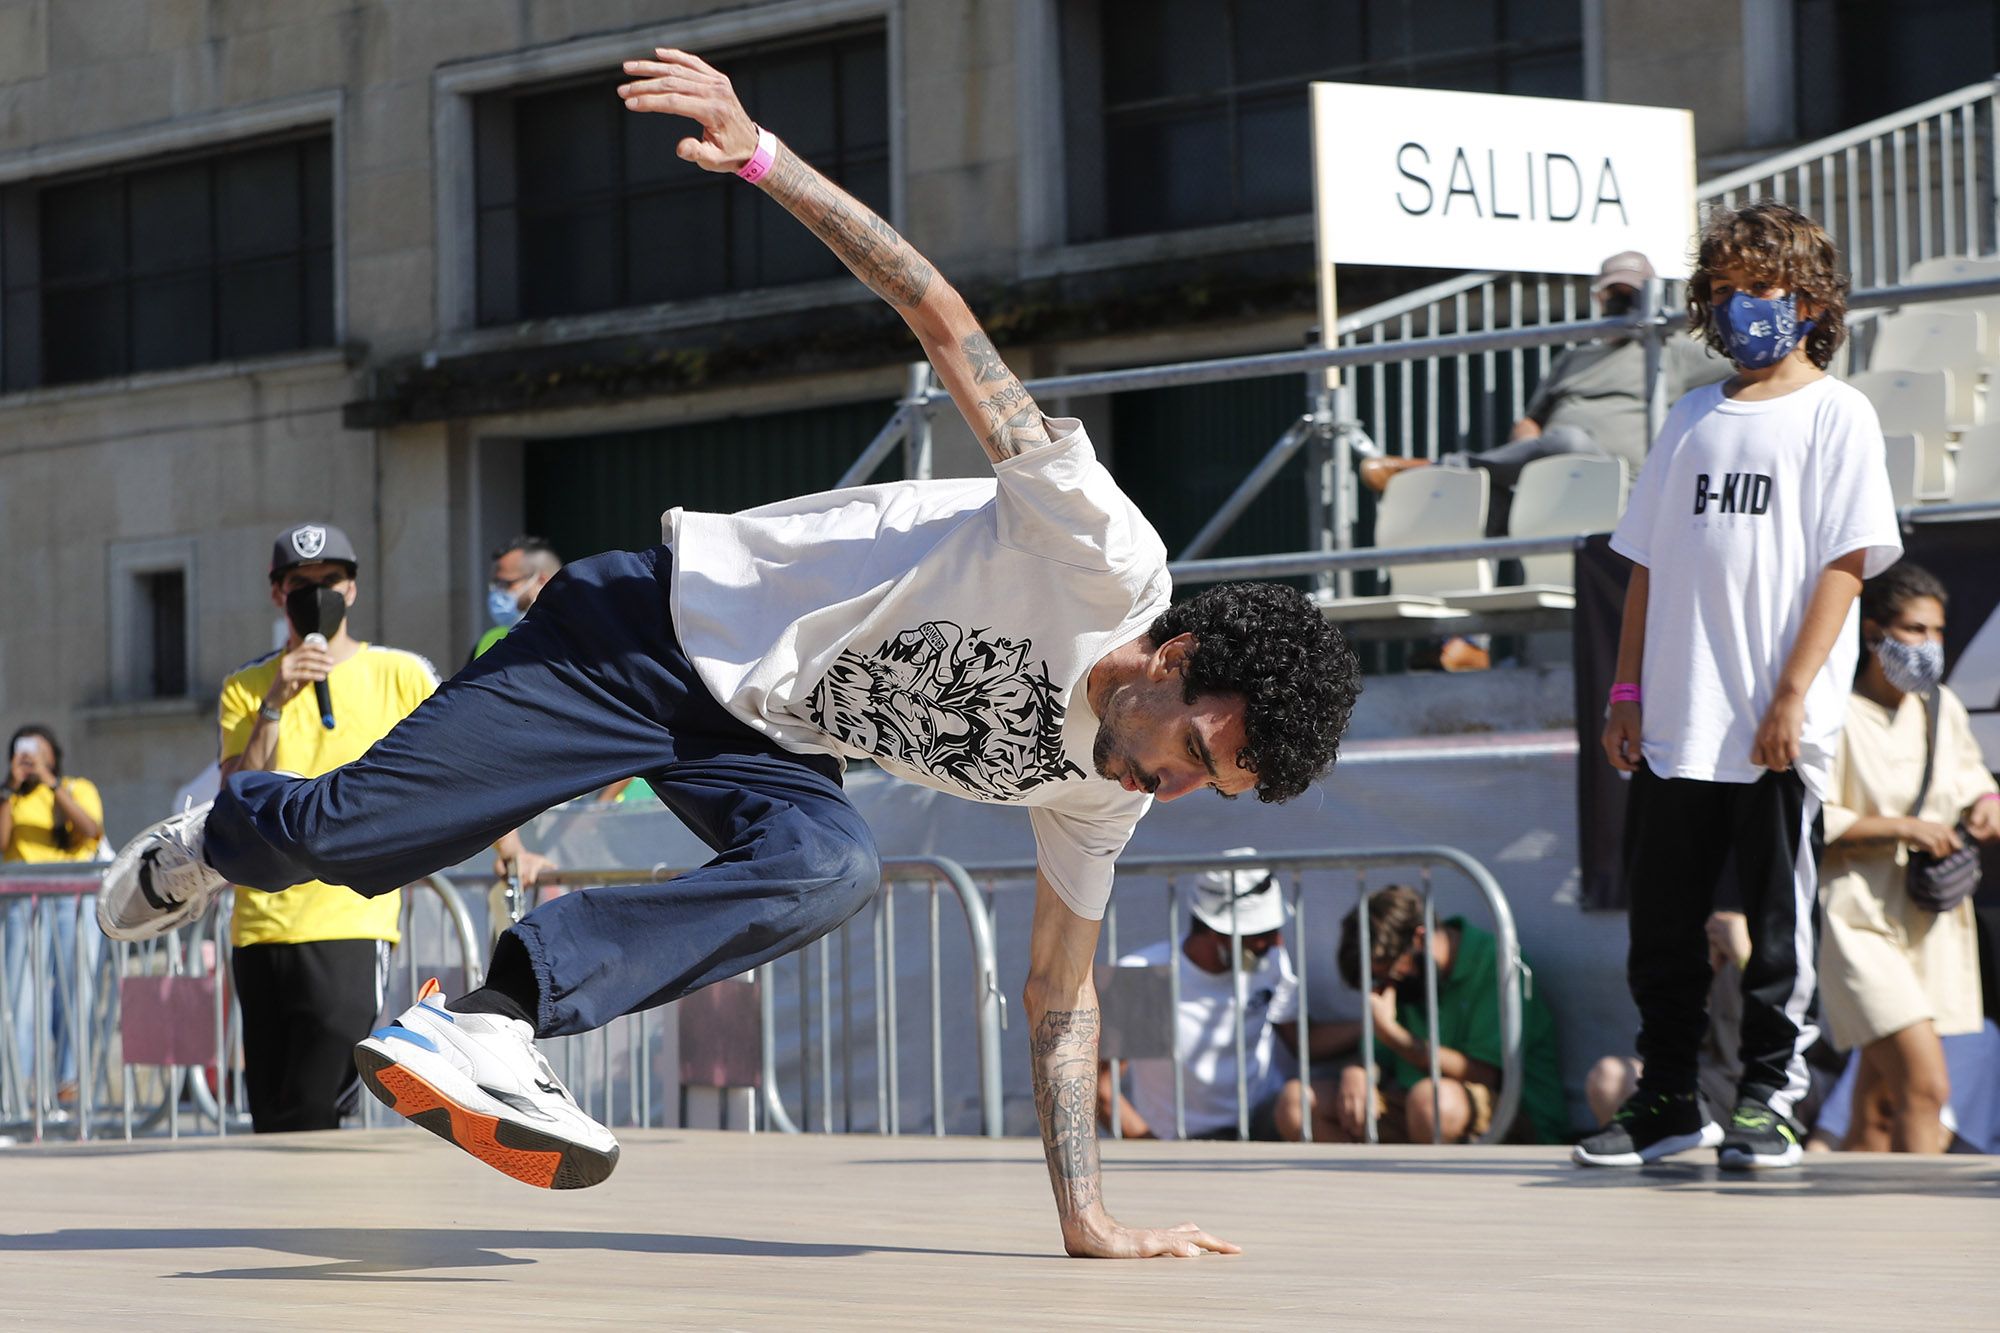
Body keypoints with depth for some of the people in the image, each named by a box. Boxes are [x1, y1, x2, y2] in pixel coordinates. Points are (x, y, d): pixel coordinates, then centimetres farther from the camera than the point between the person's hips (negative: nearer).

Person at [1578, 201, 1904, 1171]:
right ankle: (1667, 1101, 17)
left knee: (1776, 919, 0)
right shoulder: (1693, 418, 16)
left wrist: (1793, 696, -15)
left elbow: (1846, 561, -7)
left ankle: (1768, 1100, 8)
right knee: (1662, 919, 8)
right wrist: (1627, 692, 9)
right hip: (1674, 725, 5)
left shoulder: (1835, 413, 0)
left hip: (1776, 729, -5)